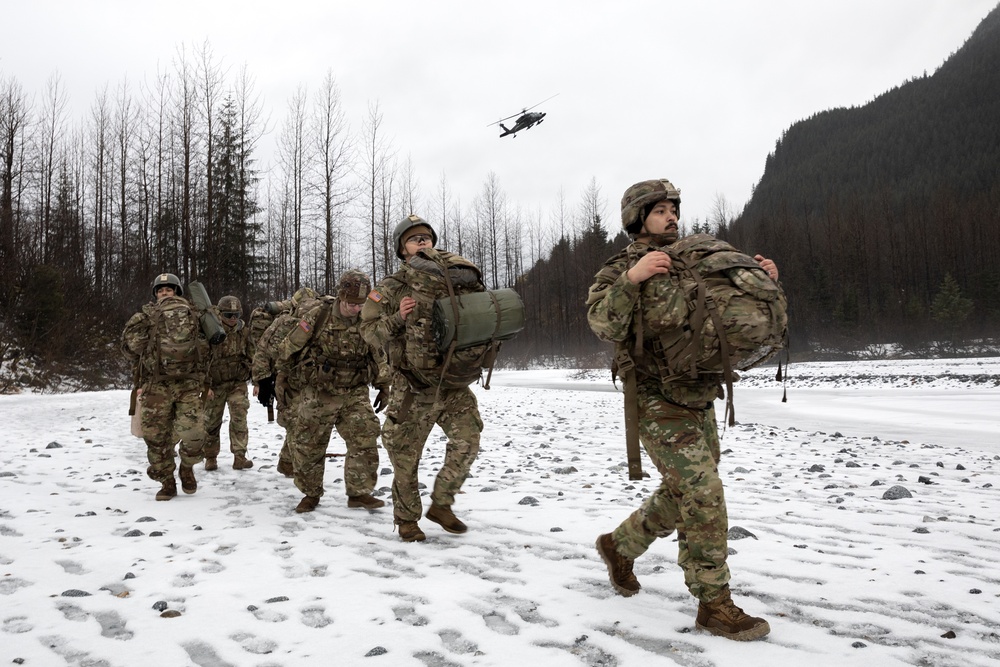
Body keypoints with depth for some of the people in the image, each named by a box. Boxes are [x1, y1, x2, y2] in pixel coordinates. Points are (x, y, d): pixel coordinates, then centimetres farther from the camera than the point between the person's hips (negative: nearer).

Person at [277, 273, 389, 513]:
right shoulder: (316, 315, -14)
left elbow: (378, 355, 10)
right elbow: (288, 348, -3)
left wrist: (383, 385, 10)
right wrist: (299, 376, 10)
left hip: (355, 393, 2)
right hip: (317, 393, -1)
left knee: (365, 439, -8)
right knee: (308, 445, 7)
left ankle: (359, 492, 5)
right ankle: (311, 493, 26)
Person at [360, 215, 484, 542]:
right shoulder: (390, 288, 2)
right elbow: (369, 330, 1)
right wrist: (397, 319, -18)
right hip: (412, 388, -2)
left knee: (468, 438, -9)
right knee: (406, 455, 6)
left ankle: (441, 505, 12)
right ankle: (406, 518, 26)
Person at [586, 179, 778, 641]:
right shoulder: (623, 268, -5)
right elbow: (604, 326, -22)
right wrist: (630, 279, -34)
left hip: (700, 402, 7)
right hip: (661, 405, -7)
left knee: (681, 496, 16)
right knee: (705, 497, -10)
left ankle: (619, 546, 37)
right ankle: (714, 604, 4)